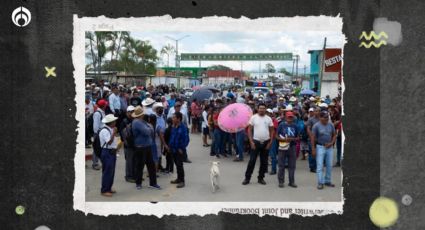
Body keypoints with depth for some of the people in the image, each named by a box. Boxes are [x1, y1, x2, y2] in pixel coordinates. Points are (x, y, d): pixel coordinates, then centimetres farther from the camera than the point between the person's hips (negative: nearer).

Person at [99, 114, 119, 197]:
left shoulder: (110, 130, 13)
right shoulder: (104, 131, -18)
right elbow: (109, 142, -25)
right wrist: (114, 133, -24)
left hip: (112, 152, 10)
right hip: (107, 153, -10)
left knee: (111, 172, 15)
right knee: (107, 172, -6)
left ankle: (109, 188, 25)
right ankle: (104, 190, 1)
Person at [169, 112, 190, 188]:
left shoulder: (183, 128, -17)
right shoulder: (173, 127, 5)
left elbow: (186, 139, -16)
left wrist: (182, 148, -16)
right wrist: (170, 145, 10)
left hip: (180, 150, -7)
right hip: (173, 149, 7)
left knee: (179, 165, -5)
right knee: (177, 164, 17)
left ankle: (182, 181, 3)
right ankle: (179, 178, 29)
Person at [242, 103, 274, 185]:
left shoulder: (268, 119, 2)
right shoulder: (253, 117, -3)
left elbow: (272, 131, 6)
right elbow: (249, 130, -2)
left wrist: (270, 142, -3)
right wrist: (251, 142, -9)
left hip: (266, 142, 2)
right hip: (256, 141, -2)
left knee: (264, 162, 8)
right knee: (252, 160, -3)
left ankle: (261, 178, 19)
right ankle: (247, 178, 6)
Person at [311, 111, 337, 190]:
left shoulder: (331, 125, 4)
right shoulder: (316, 126, -9)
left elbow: (334, 135, 12)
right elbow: (313, 137, -8)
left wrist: (331, 143, -5)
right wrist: (313, 149, -12)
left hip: (329, 147, 4)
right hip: (320, 147, -4)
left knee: (329, 165, 9)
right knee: (320, 166, -5)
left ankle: (328, 181, 21)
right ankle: (320, 183, -1)